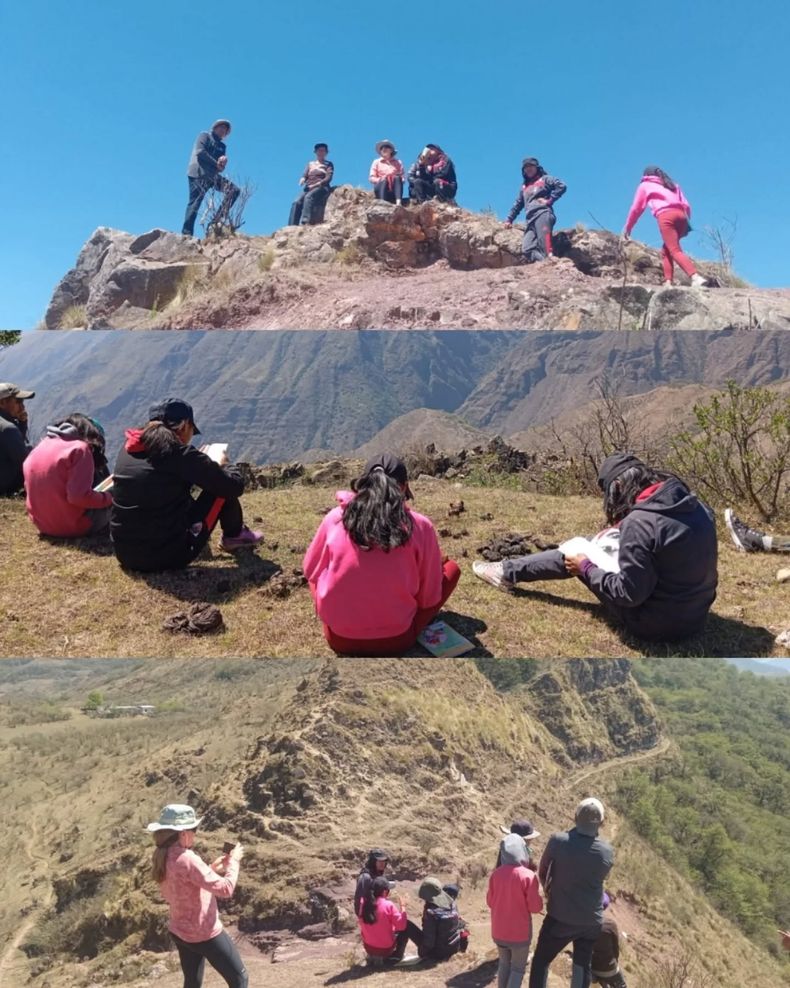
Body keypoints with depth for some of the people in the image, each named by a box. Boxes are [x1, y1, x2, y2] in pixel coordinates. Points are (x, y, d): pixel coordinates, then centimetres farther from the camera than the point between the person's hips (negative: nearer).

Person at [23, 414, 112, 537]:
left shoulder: (38, 448, 9)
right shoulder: (79, 448, -13)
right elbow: (79, 497, -22)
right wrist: (108, 497, -7)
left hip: (43, 526, 7)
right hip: (74, 526, -7)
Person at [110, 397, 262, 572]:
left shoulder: (127, 450, 5)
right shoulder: (181, 454, -14)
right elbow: (235, 486, -7)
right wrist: (223, 464, 15)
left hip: (125, 555, 7)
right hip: (169, 556, -7)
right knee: (223, 487, 6)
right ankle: (234, 536, 29)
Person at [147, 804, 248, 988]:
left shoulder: (161, 860, -2)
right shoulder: (186, 859, -29)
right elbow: (225, 889, -29)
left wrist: (212, 869, 7)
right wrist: (233, 861, -14)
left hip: (180, 932, 8)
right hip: (204, 934, -8)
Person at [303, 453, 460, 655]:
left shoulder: (335, 518, -6)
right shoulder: (420, 526, -11)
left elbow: (311, 571, 10)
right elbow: (429, 598, -2)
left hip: (338, 638, 2)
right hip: (396, 640, -1)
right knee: (451, 568, 15)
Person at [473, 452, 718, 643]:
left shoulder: (640, 522, -28)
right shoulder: (697, 505, -3)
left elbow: (628, 593, -23)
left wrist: (586, 568, -8)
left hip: (654, 624, -7)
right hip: (696, 615, 7)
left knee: (576, 555, 8)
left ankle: (509, 572, 26)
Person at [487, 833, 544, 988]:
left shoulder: (496, 874, -8)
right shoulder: (528, 876, -21)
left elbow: (490, 902, 2)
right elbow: (536, 907, -16)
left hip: (499, 931, 4)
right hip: (519, 933, -4)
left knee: (504, 964, 23)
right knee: (518, 969, 14)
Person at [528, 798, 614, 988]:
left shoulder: (558, 841, -20)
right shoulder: (607, 852, -11)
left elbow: (542, 873, -4)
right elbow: (600, 879, 6)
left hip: (560, 917, -3)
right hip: (592, 920, 3)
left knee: (541, 961, 14)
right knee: (583, 965, 21)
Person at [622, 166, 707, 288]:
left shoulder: (645, 185, 23)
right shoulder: (673, 185, 33)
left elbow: (636, 208, 24)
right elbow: (686, 205, 22)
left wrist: (627, 228, 32)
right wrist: (686, 222, 24)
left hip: (665, 215, -5)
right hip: (680, 215, 5)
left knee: (675, 251, -13)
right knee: (666, 250, 17)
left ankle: (696, 278, -32)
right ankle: (668, 282, 0)